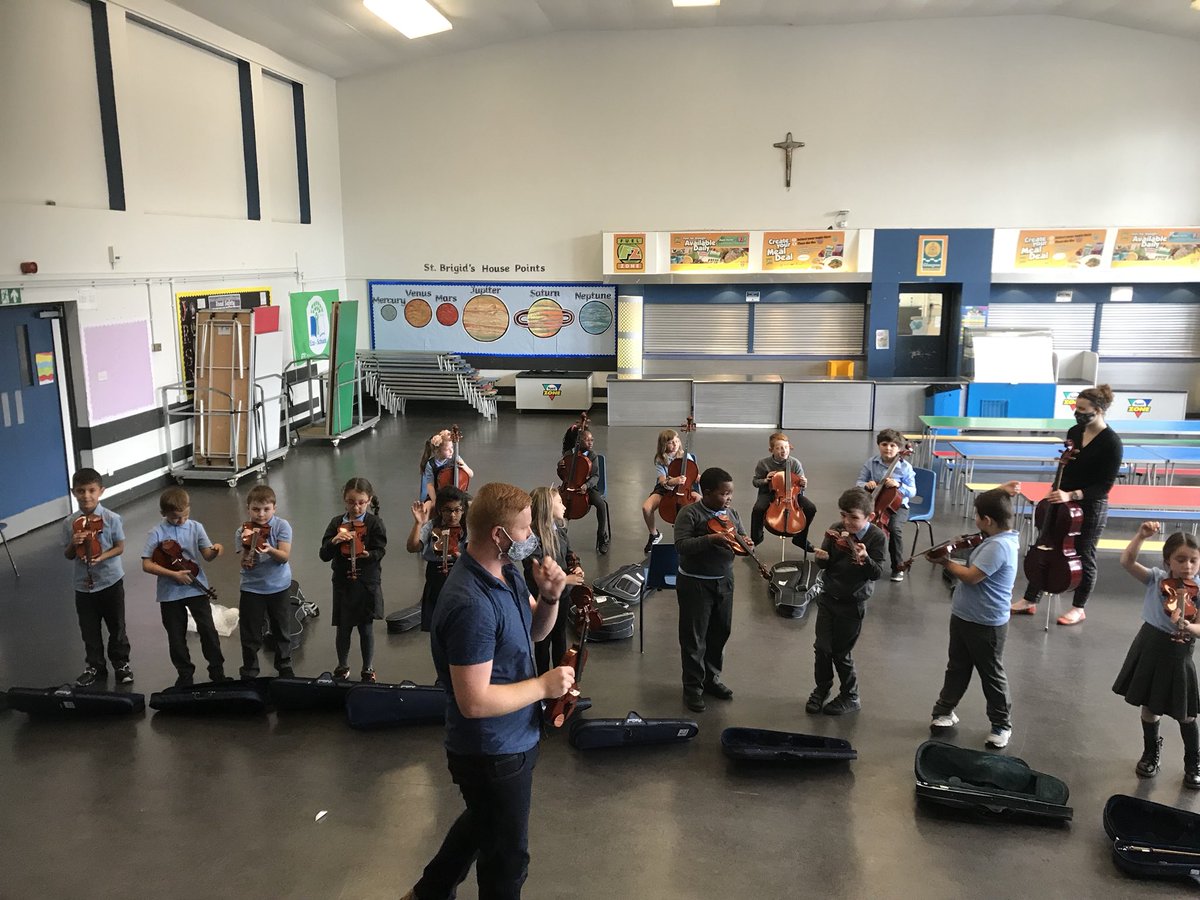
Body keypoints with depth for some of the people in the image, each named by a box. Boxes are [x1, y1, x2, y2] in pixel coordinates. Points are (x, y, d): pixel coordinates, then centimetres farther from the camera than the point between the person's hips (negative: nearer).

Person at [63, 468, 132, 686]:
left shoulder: (111, 519, -12)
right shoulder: (70, 523, -5)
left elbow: (120, 547, -5)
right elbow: (68, 555, 2)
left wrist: (102, 557, -21)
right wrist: (73, 545, -20)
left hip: (111, 581, -2)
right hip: (83, 585, 2)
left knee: (116, 626, 11)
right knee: (89, 630, 13)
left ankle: (121, 664, 27)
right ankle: (94, 666, 29)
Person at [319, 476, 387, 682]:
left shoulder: (375, 523, -8)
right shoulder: (336, 523, -1)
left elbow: (380, 551, -12)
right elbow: (324, 555, -4)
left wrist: (367, 554, -32)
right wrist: (334, 541, -23)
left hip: (367, 584, -2)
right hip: (342, 583, 2)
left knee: (366, 628, 8)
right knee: (343, 628, 12)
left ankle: (368, 668, 26)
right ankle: (342, 666, 34)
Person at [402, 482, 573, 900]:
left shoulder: (508, 572, -4)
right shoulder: (471, 604, -32)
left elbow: (533, 632, 10)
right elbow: (474, 702, -31)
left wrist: (549, 597, -10)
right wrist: (543, 686, -21)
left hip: (511, 740, 9)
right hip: (495, 752, -9)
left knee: (482, 823, 31)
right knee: (508, 858, 15)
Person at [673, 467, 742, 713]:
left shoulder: (731, 513, 4)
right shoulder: (690, 513, -15)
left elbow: (741, 537, 11)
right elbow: (681, 544, -24)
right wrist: (711, 539, -34)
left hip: (724, 580, 6)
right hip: (695, 582, -6)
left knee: (720, 632, 16)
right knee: (694, 637, 3)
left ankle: (711, 678, 35)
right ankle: (693, 688, 16)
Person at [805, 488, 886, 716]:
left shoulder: (877, 537, -13)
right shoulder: (836, 530, -3)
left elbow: (877, 573, -16)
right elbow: (825, 564, 3)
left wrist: (865, 559, -35)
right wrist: (822, 557, -20)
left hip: (852, 603, -3)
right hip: (828, 596, 4)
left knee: (841, 652, 4)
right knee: (822, 647, 6)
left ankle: (850, 697, 25)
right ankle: (821, 689, 28)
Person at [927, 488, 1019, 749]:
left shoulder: (999, 546, -27)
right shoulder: (995, 541, 5)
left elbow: (971, 576, -28)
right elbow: (973, 567, 10)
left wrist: (946, 562, -14)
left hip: (986, 624, -10)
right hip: (964, 616, 10)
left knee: (991, 674, 8)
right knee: (957, 667, 20)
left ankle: (1002, 724, 24)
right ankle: (945, 710, 34)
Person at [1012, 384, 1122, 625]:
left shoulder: (1111, 443, -18)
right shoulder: (1074, 432, 1)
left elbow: (1105, 485, -18)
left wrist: (1071, 495, -26)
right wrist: (1055, 493, 6)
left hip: (1091, 508, -6)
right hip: (1062, 502, 7)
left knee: (1083, 558, 9)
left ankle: (1078, 608, 27)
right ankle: (1030, 600, 24)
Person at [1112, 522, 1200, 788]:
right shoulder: (1156, 578, -11)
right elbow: (1127, 561, -22)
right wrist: (1141, 536, -34)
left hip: (1177, 655, -1)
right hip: (1149, 649, 1)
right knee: (1149, 705, 17)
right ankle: (1151, 752, 39)